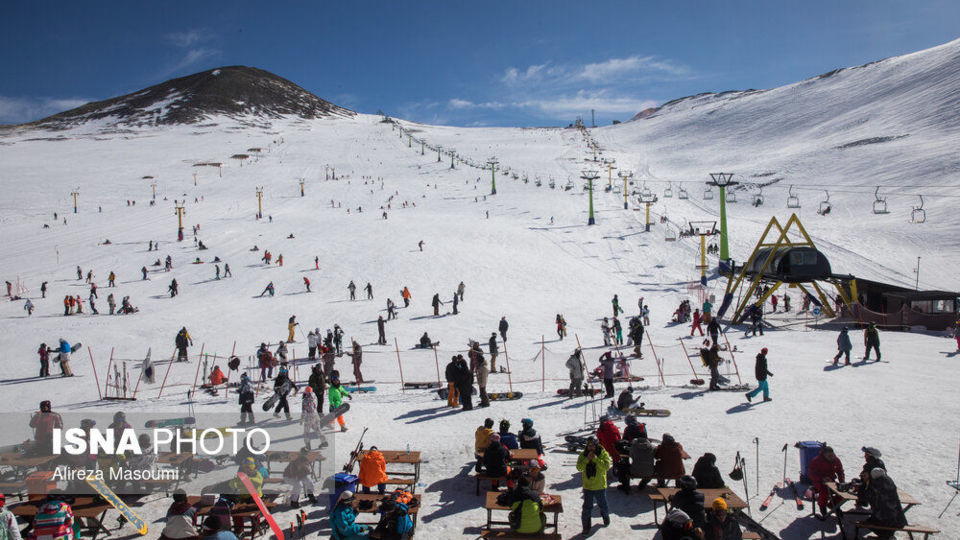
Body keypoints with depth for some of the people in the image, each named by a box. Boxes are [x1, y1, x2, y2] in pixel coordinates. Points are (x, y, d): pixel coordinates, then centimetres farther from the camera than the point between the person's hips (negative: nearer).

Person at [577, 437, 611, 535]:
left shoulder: (603, 453, -9)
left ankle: (605, 516, 49)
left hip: (600, 486, -1)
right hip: (587, 486, 1)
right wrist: (587, 459, -24)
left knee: (603, 504, 17)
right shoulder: (583, 455, -2)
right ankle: (586, 526, 16)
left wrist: (595, 459, -28)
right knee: (587, 507, 2)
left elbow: (606, 466, -22)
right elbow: (579, 467, -13)